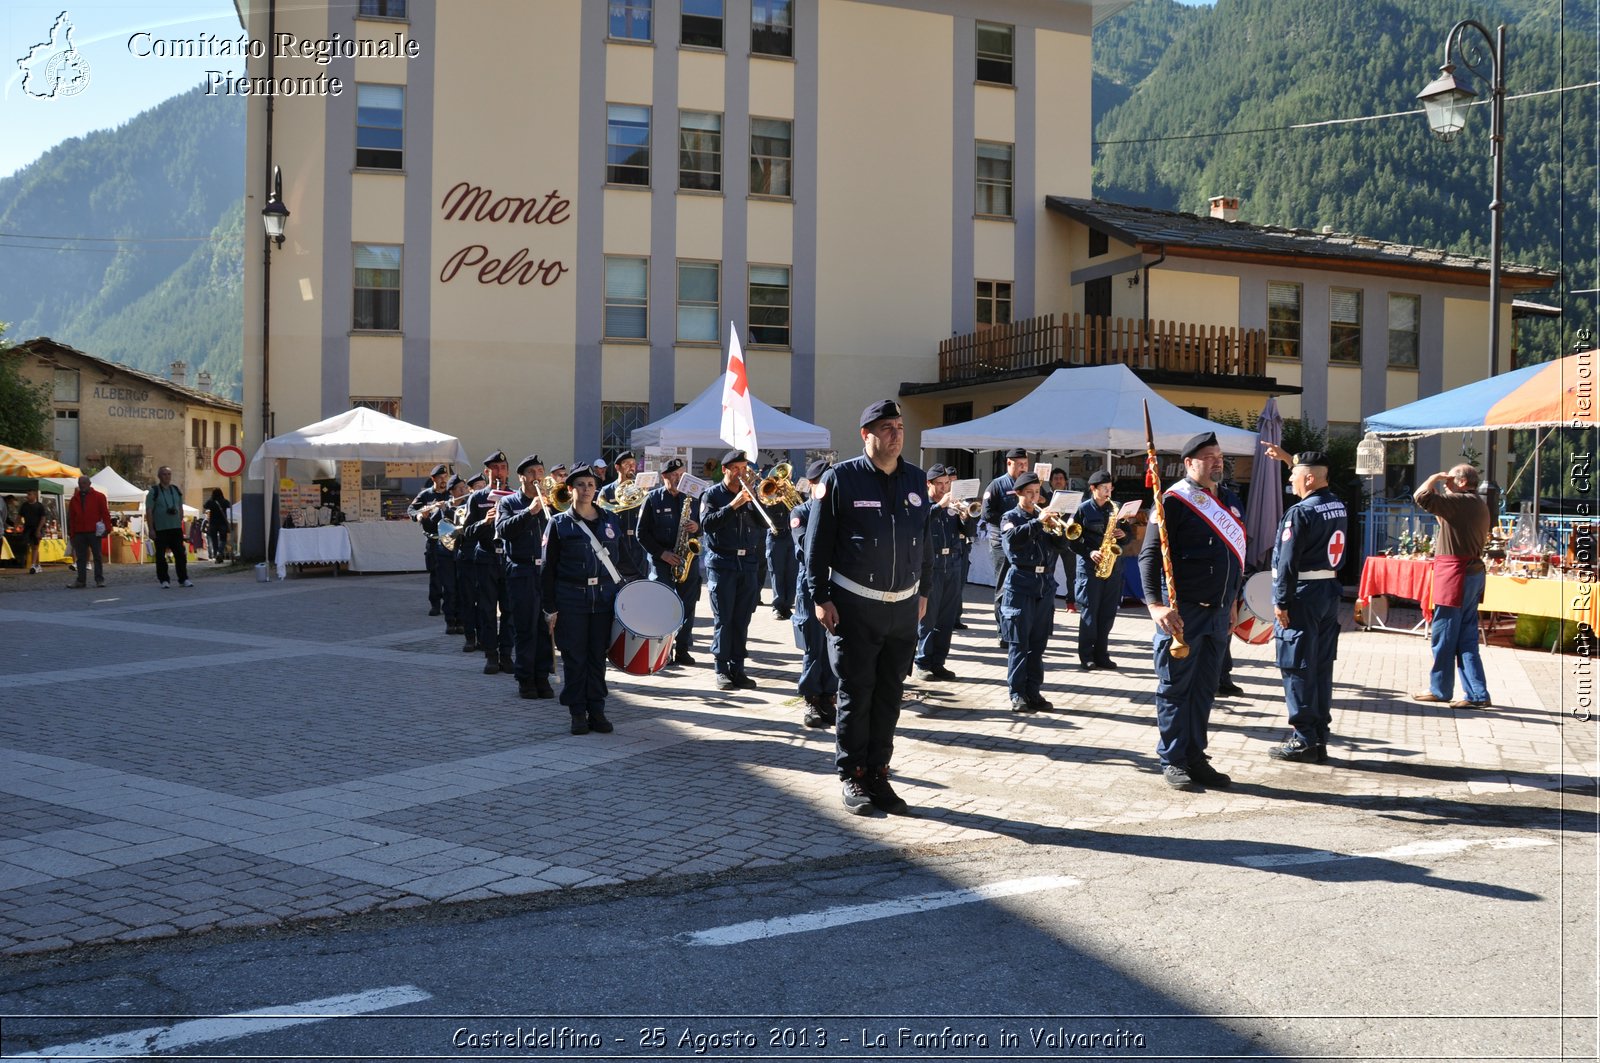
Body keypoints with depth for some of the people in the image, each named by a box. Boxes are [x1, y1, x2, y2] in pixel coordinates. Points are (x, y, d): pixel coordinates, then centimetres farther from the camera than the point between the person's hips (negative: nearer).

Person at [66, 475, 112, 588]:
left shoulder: (99, 497, 3)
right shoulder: (75, 499, 14)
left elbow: (105, 513, -1)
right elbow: (71, 517, 14)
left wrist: (107, 528, -8)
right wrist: (71, 533, 7)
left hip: (94, 532, -4)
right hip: (79, 533, 4)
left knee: (97, 557, 0)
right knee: (81, 558, 5)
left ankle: (99, 579, 3)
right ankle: (81, 580, 9)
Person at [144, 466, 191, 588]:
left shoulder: (177, 491, 12)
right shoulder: (153, 492, -3)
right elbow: (148, 512, -7)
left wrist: (180, 523, 10)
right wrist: (151, 529, -12)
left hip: (176, 528, 4)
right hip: (160, 530, -4)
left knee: (181, 554, 2)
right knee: (161, 555, 1)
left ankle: (183, 579, 8)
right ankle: (163, 580, 8)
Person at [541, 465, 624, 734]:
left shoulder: (611, 521, 7)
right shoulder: (560, 524, -1)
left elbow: (622, 559, 13)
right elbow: (549, 568, -1)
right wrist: (550, 608, -6)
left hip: (604, 598, 2)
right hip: (571, 600, -2)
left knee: (598, 656, 6)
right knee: (574, 658, 1)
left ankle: (597, 711, 14)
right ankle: (578, 713, 10)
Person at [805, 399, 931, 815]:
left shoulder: (916, 480, 8)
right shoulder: (840, 478, -6)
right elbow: (817, 541, -5)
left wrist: (923, 591, 15)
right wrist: (820, 597, -8)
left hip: (904, 608, 4)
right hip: (854, 606, -4)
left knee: (889, 695, 9)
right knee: (856, 694, 3)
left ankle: (878, 774, 19)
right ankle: (853, 777, 14)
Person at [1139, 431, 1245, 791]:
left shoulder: (1230, 500, 14)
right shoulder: (1174, 500, -9)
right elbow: (1149, 555, -14)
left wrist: (1231, 602, 21)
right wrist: (1156, 604, -23)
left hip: (1218, 613, 7)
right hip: (1182, 612, -7)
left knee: (1204, 688, 12)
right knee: (1174, 687, 2)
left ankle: (1195, 757, 20)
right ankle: (1172, 760, 10)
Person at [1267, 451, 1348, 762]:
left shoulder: (1300, 512, -17)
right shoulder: (1338, 506, 8)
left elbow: (1288, 562, -19)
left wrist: (1281, 602, -13)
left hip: (1303, 596, -8)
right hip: (1330, 593, 8)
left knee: (1297, 668, -2)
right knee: (1322, 667, 12)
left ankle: (1303, 740, 1)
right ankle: (1320, 738, 17)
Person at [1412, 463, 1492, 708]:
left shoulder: (1460, 502, -15)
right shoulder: (1480, 505, 15)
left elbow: (1421, 497, -21)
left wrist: (1435, 478, -5)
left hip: (1456, 575, -10)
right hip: (1473, 572, 10)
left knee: (1443, 635, 1)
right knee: (1466, 638, 10)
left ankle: (1439, 689, 11)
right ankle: (1478, 694, 8)